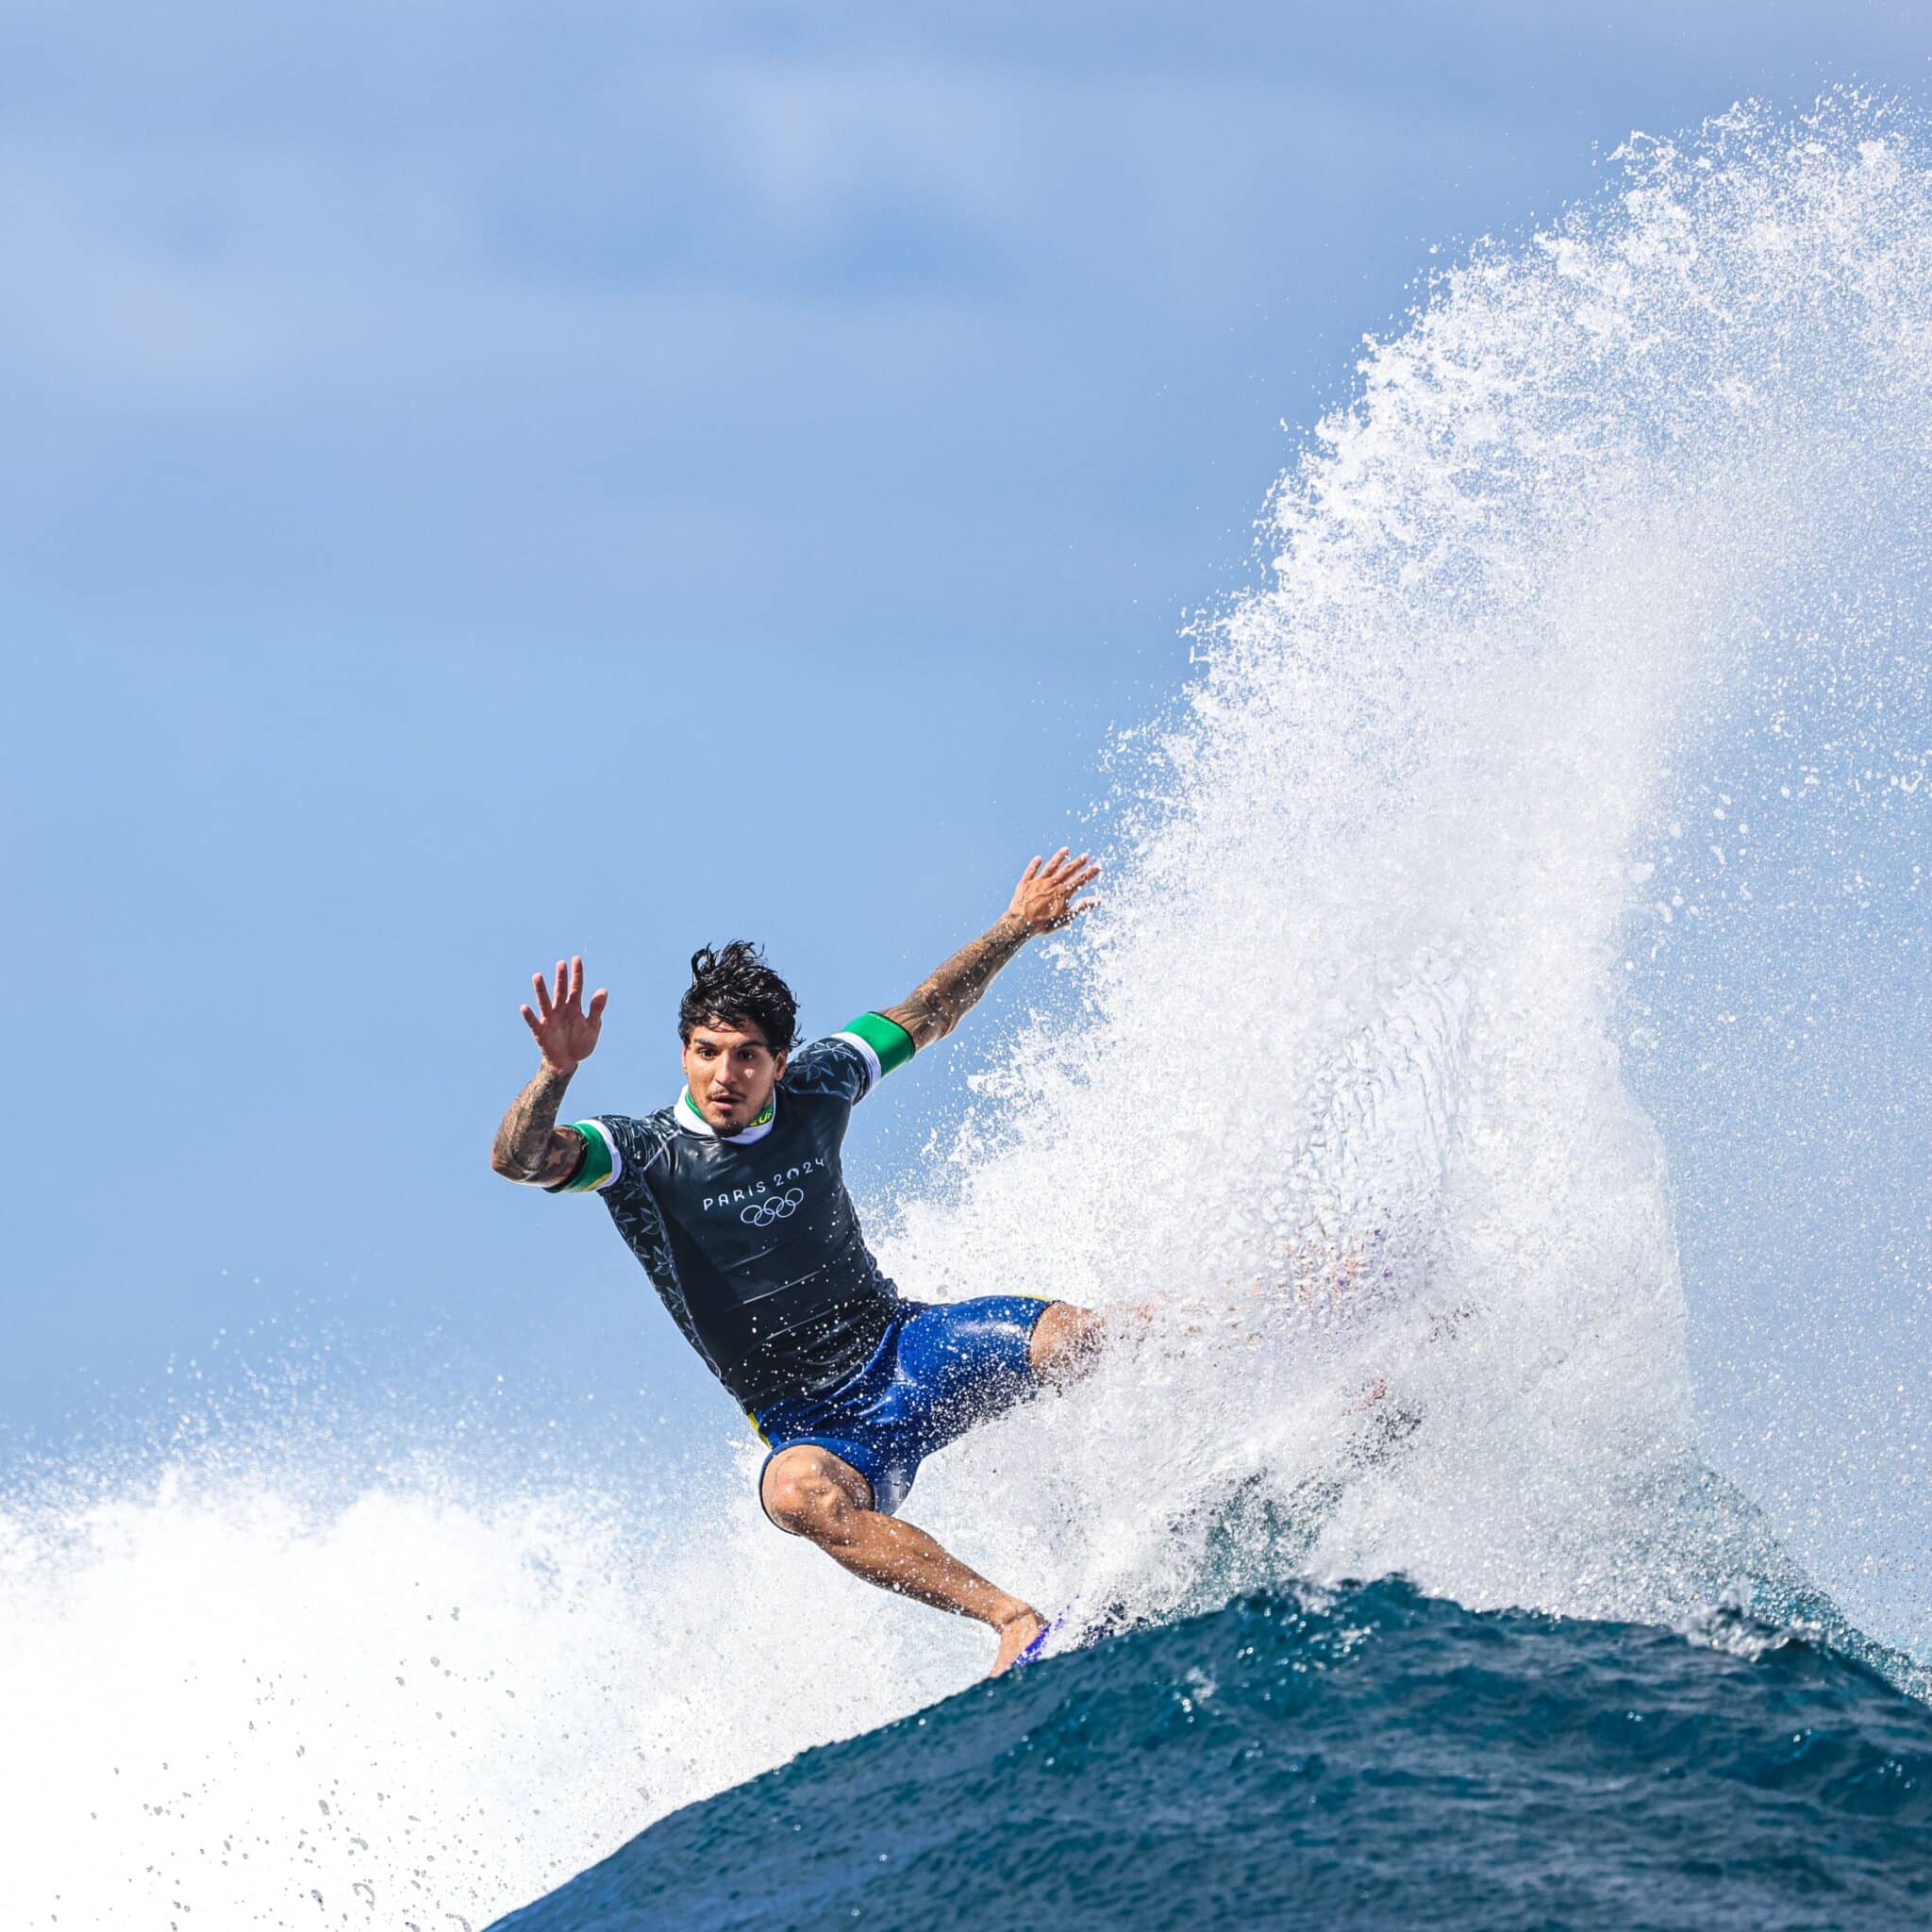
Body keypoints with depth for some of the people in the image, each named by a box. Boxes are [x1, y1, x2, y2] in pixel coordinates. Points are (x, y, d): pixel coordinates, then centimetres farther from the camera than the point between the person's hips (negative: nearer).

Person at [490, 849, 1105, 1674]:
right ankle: (1014, 1621, -44)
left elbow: (922, 1018, 18)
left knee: (1076, 1337, -23)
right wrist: (555, 1073, -48)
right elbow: (519, 1158, -30)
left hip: (905, 1344, 4)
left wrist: (1014, 929, 18)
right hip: (813, 1424, -4)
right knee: (799, 1492, -41)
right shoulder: (641, 1154, -11)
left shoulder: (811, 1092, 1)